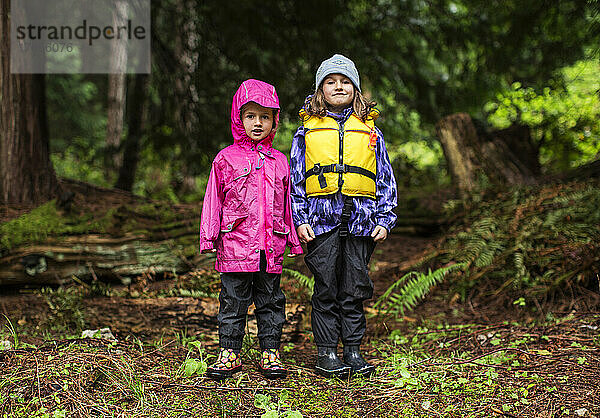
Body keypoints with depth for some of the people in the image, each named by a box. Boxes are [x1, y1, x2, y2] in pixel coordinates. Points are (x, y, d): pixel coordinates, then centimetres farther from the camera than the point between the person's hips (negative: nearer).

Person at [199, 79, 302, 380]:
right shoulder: (226, 158, 3)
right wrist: (208, 237, -2)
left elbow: (287, 203, 15)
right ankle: (229, 353, 13)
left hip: (271, 247, 2)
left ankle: (270, 352, 18)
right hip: (235, 245, -2)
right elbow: (213, 199, 3)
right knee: (233, 301, 3)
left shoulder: (279, 162, 11)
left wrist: (294, 240, 14)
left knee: (270, 301, 9)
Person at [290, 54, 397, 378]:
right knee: (326, 288, 1)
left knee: (355, 288, 4)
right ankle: (326, 353, 9)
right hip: (322, 217, -1)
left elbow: (385, 178, 13)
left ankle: (353, 349, 14)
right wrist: (299, 218, -2)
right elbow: (296, 177, 7)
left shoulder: (369, 131, 13)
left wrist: (385, 219, 5)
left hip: (360, 217, 1)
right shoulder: (308, 130, 9)